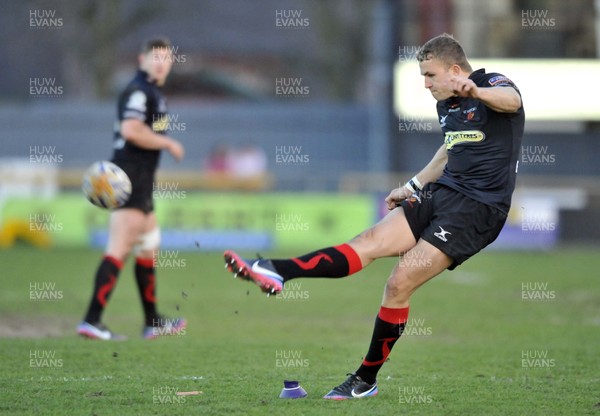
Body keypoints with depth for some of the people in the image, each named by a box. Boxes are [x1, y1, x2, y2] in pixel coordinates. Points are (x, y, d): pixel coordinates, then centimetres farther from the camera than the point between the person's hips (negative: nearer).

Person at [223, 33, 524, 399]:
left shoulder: (492, 84, -9)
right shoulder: (447, 105, 16)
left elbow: (512, 100, -35)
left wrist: (476, 92, -56)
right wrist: (413, 186, 28)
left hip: (477, 208, -8)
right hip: (442, 193, 8)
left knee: (400, 283, -13)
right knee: (371, 241, -10)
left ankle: (366, 380, -1)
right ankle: (277, 272, -25)